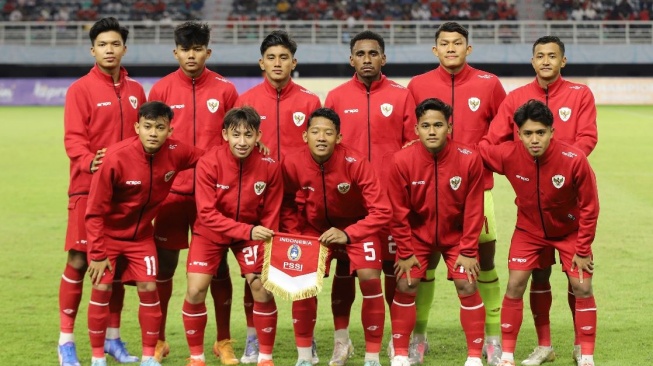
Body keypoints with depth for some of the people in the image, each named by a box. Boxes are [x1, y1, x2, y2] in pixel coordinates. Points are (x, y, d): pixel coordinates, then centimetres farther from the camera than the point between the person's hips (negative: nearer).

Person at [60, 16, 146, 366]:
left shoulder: (135, 91, 11)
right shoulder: (80, 89, -3)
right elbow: (73, 138, -11)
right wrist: (88, 162, -28)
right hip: (88, 188, -5)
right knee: (78, 261, -5)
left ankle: (112, 338, 20)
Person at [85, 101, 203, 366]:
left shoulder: (175, 152, -17)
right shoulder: (116, 157, -29)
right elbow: (95, 211, -20)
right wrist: (98, 253, -18)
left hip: (141, 235, 3)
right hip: (108, 233, -3)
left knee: (149, 289, -2)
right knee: (102, 289, -5)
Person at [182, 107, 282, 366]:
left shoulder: (270, 167, -19)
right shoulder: (209, 163, -25)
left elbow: (270, 216, -8)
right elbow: (207, 214, -26)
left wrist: (264, 249, -17)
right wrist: (247, 231, -37)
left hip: (251, 232, 1)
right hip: (210, 232, -1)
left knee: (263, 289, -12)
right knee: (196, 290, -12)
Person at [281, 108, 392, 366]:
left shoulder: (355, 163, -30)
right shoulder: (292, 165, -23)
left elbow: (382, 211, -28)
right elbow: (287, 205, -2)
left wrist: (347, 234, -36)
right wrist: (295, 237, -15)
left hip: (357, 226, -2)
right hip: (315, 227, 2)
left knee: (370, 279, -20)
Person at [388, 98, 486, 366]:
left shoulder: (469, 159, -20)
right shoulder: (402, 161, -20)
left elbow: (473, 210, -12)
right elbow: (399, 212, -11)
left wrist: (468, 250, -11)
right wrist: (405, 252, -9)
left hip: (456, 235, 0)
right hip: (417, 235, 1)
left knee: (467, 286, -8)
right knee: (405, 286, -4)